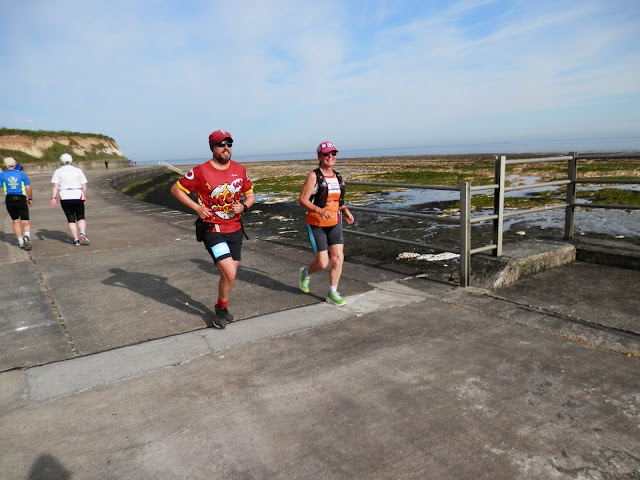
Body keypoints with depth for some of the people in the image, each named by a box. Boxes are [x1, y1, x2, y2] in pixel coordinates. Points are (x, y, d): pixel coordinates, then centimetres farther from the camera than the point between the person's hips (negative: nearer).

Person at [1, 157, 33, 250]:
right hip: (21, 199, -1)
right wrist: (30, 199, 11)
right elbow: (28, 188, -1)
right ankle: (26, 236, -25)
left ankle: (20, 241, 17)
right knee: (26, 222, 2)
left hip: (9, 200, 1)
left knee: (16, 222, 15)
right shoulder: (22, 174, 0)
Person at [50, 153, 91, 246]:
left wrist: (53, 198, -5)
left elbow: (55, 186, -4)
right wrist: (84, 197, 13)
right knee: (81, 217, 9)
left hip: (65, 198, 0)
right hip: (78, 197, 0)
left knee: (71, 219, 6)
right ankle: (82, 233, -16)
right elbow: (84, 186, 4)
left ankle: (76, 240, 2)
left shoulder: (58, 172, 5)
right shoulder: (78, 171, 7)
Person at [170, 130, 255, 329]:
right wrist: (197, 208, -9)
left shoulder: (239, 170, 2)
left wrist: (243, 206, -9)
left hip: (235, 229, 5)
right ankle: (222, 308, 15)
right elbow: (176, 189, 0)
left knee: (230, 274, 14)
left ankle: (222, 309, 37)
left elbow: (250, 195, 13)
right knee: (230, 274, -14)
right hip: (213, 229, -5)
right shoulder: (201, 171, -11)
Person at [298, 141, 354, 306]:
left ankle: (332, 293, 13)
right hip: (317, 225, -6)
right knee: (322, 263, -4)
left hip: (335, 224, 6)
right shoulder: (314, 176, -12)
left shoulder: (337, 177, 8)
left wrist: (345, 210, 2)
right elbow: (303, 200, -17)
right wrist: (319, 210, -32)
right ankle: (306, 272, 30)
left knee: (338, 258, -2)